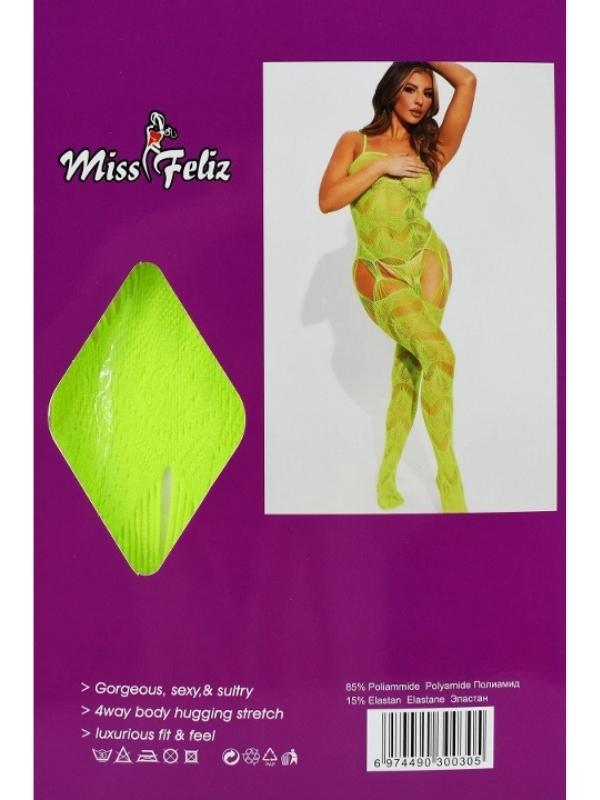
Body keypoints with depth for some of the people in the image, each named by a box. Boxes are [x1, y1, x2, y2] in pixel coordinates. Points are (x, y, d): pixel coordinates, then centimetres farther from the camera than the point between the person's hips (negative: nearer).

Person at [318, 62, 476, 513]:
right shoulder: (356, 143, 8)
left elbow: (467, 81, 3)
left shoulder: (431, 150, 10)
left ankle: (387, 478, 7)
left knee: (410, 363, -5)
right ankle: (450, 480, -12)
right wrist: (381, 167, -9)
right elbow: (327, 200, -6)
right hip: (379, 273, -3)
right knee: (439, 354, -20)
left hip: (427, 262, 3)